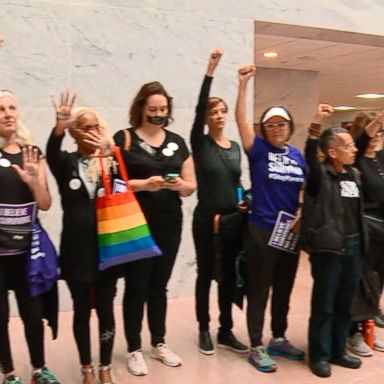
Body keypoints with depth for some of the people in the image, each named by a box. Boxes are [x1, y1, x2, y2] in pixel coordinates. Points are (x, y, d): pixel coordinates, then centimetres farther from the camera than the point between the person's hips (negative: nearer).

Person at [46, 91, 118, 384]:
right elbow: (51, 153, -22)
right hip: (76, 249, 0)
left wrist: (111, 151, -32)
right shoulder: (66, 163, 1)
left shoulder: (111, 161, 4)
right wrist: (59, 127, -44)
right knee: (82, 310, 10)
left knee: (105, 309, 8)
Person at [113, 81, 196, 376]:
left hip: (169, 224, 4)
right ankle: (134, 349, 18)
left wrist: (180, 184, -12)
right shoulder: (124, 139, -4)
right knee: (136, 287, 3)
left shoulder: (177, 142, 10)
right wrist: (143, 184, -23)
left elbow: (191, 186, 9)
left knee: (159, 286, 15)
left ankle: (159, 344, 29)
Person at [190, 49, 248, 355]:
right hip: (206, 220, -5)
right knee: (206, 275, 6)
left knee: (229, 275, 11)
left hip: (233, 220, 5)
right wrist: (210, 71, -26)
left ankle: (226, 331, 23)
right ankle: (204, 331, 20)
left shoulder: (235, 146, 10)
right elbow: (198, 108, -19)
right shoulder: (200, 143, -5)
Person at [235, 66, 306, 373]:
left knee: (284, 289, 16)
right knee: (259, 291, 3)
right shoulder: (259, 150, -5)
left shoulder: (298, 155, 7)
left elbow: (307, 189, 15)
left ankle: (279, 339, 32)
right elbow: (241, 119, -17)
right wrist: (243, 84, -22)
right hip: (262, 232, -5)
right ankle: (256, 347, 14)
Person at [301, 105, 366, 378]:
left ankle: (338, 350, 29)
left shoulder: (354, 175, 11)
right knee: (324, 304, 3)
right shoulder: (321, 175, -8)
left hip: (353, 246, 7)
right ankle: (320, 355, 16)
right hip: (328, 247, -6)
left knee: (345, 303, 15)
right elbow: (311, 156, -29)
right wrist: (316, 125, -40)